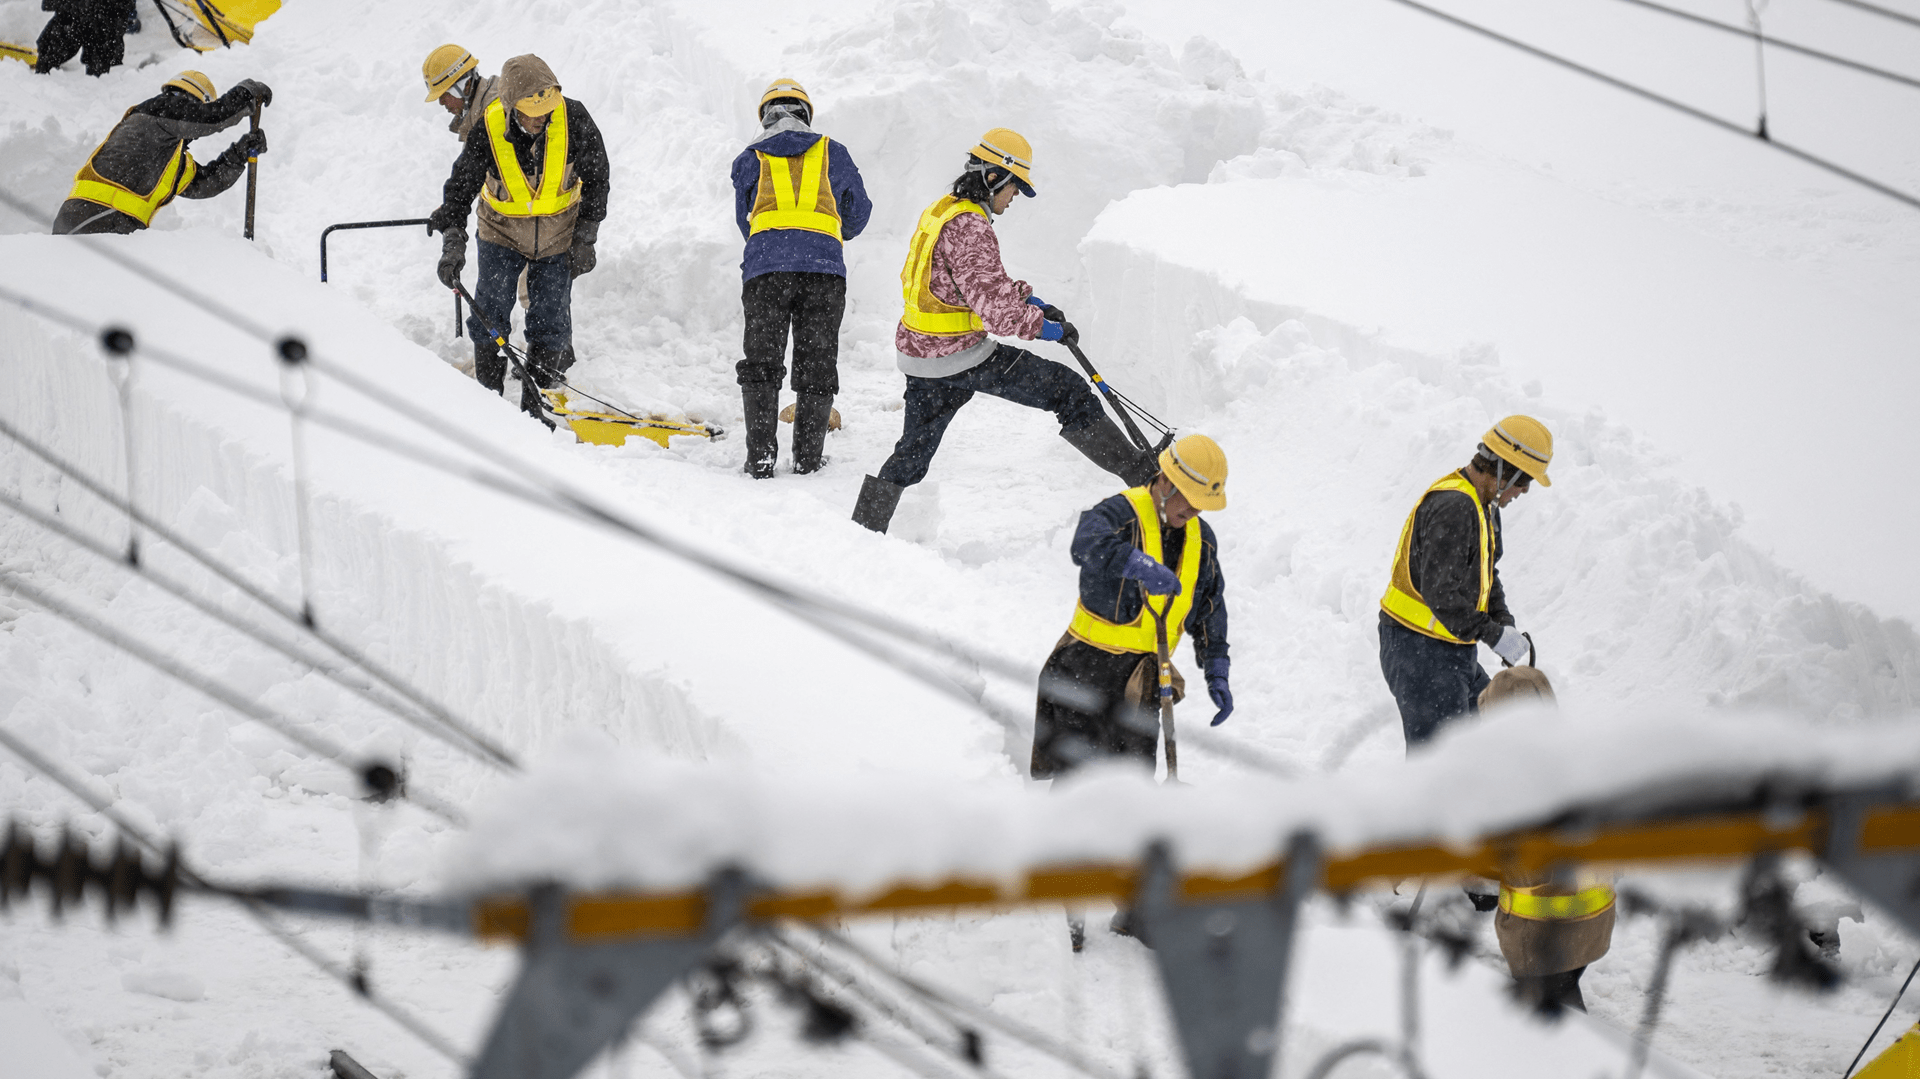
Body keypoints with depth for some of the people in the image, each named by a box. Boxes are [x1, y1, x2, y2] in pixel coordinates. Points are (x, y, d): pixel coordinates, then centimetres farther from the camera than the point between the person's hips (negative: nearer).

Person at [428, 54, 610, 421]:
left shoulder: (573, 118, -24)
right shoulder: (488, 129, -25)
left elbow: (595, 179, -8)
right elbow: (461, 187, -13)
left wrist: (585, 239, -7)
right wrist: (453, 243, -23)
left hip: (559, 231, 0)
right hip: (503, 230, 0)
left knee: (550, 321, 1)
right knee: (490, 314, -8)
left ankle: (533, 402, 16)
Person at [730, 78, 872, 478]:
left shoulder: (749, 161, 14)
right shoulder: (832, 154, 14)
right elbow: (858, 213, 23)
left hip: (765, 268, 0)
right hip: (824, 266, 0)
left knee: (761, 364, 6)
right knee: (817, 366, 7)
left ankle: (760, 456, -4)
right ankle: (807, 457, 3)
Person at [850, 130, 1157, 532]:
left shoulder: (941, 211, 12)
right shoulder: (969, 227, -19)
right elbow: (991, 302, -25)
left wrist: (1026, 298, 14)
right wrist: (1043, 326, -14)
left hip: (918, 351, 9)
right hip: (964, 356, -9)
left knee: (912, 453, 20)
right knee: (1067, 391, -3)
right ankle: (1140, 473, -3)